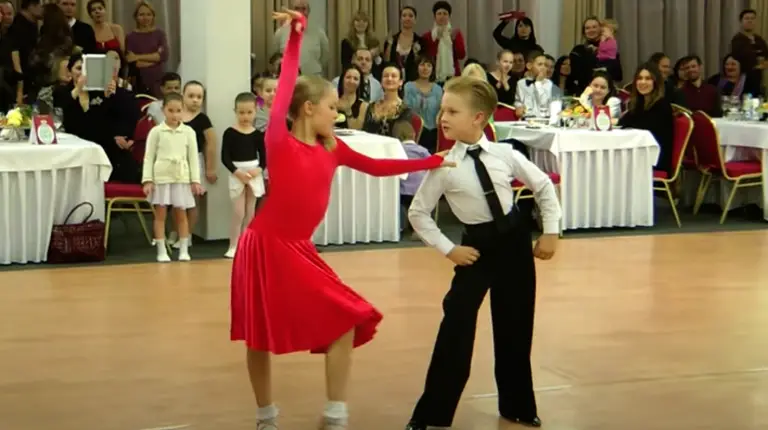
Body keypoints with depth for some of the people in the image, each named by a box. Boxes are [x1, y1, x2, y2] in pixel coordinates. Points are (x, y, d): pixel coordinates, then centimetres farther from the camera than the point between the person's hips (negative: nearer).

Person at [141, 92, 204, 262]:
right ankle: (162, 251, 6)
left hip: (181, 177, 1)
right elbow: (149, 156, 1)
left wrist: (195, 180, 1)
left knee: (181, 214, 6)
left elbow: (193, 157, 6)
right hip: (161, 177, -1)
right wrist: (147, 180, -7)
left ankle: (183, 250, 12)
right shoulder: (156, 131, 0)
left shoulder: (188, 132, 4)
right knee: (160, 214, 1)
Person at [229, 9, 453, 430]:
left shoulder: (331, 148, 8)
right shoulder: (280, 140, -11)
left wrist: (433, 162, 14)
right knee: (260, 337, 3)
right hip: (265, 247, -6)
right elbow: (285, 89, -20)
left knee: (347, 320, -2)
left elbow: (377, 168, 16)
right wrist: (296, 35, -27)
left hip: (298, 250, 6)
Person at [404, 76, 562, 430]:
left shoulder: (505, 154, -10)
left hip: (514, 240, 2)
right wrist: (447, 249, -10)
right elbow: (418, 212, -6)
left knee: (515, 328, 12)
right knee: (456, 328, -8)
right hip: (477, 246, -2)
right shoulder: (444, 166, -15)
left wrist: (551, 231, 1)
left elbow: (544, 186, 4)